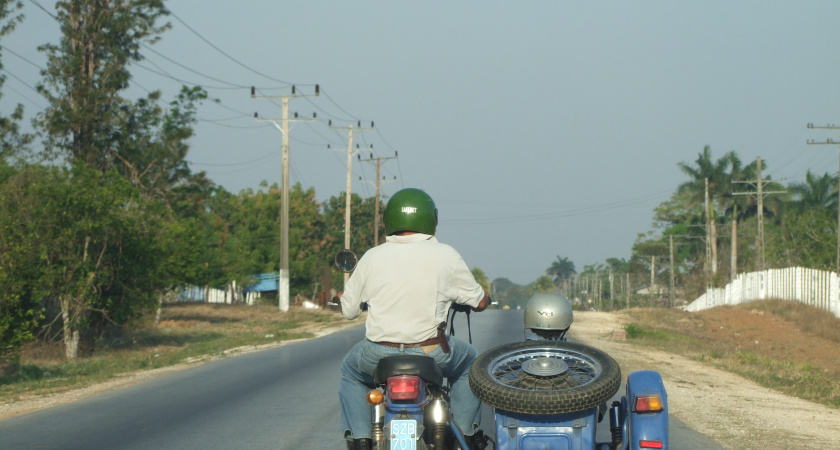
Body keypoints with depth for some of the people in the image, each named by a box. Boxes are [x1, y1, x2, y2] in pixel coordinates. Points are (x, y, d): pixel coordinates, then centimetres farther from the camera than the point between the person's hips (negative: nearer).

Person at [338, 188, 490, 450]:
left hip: (378, 356, 1)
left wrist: (343, 297, 32)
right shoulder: (446, 257, -5)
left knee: (350, 370, 34)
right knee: (469, 361, 32)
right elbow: (480, 301, 6)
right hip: (432, 355, -1)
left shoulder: (371, 258, -2)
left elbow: (349, 309, 7)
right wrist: (483, 297, 31)